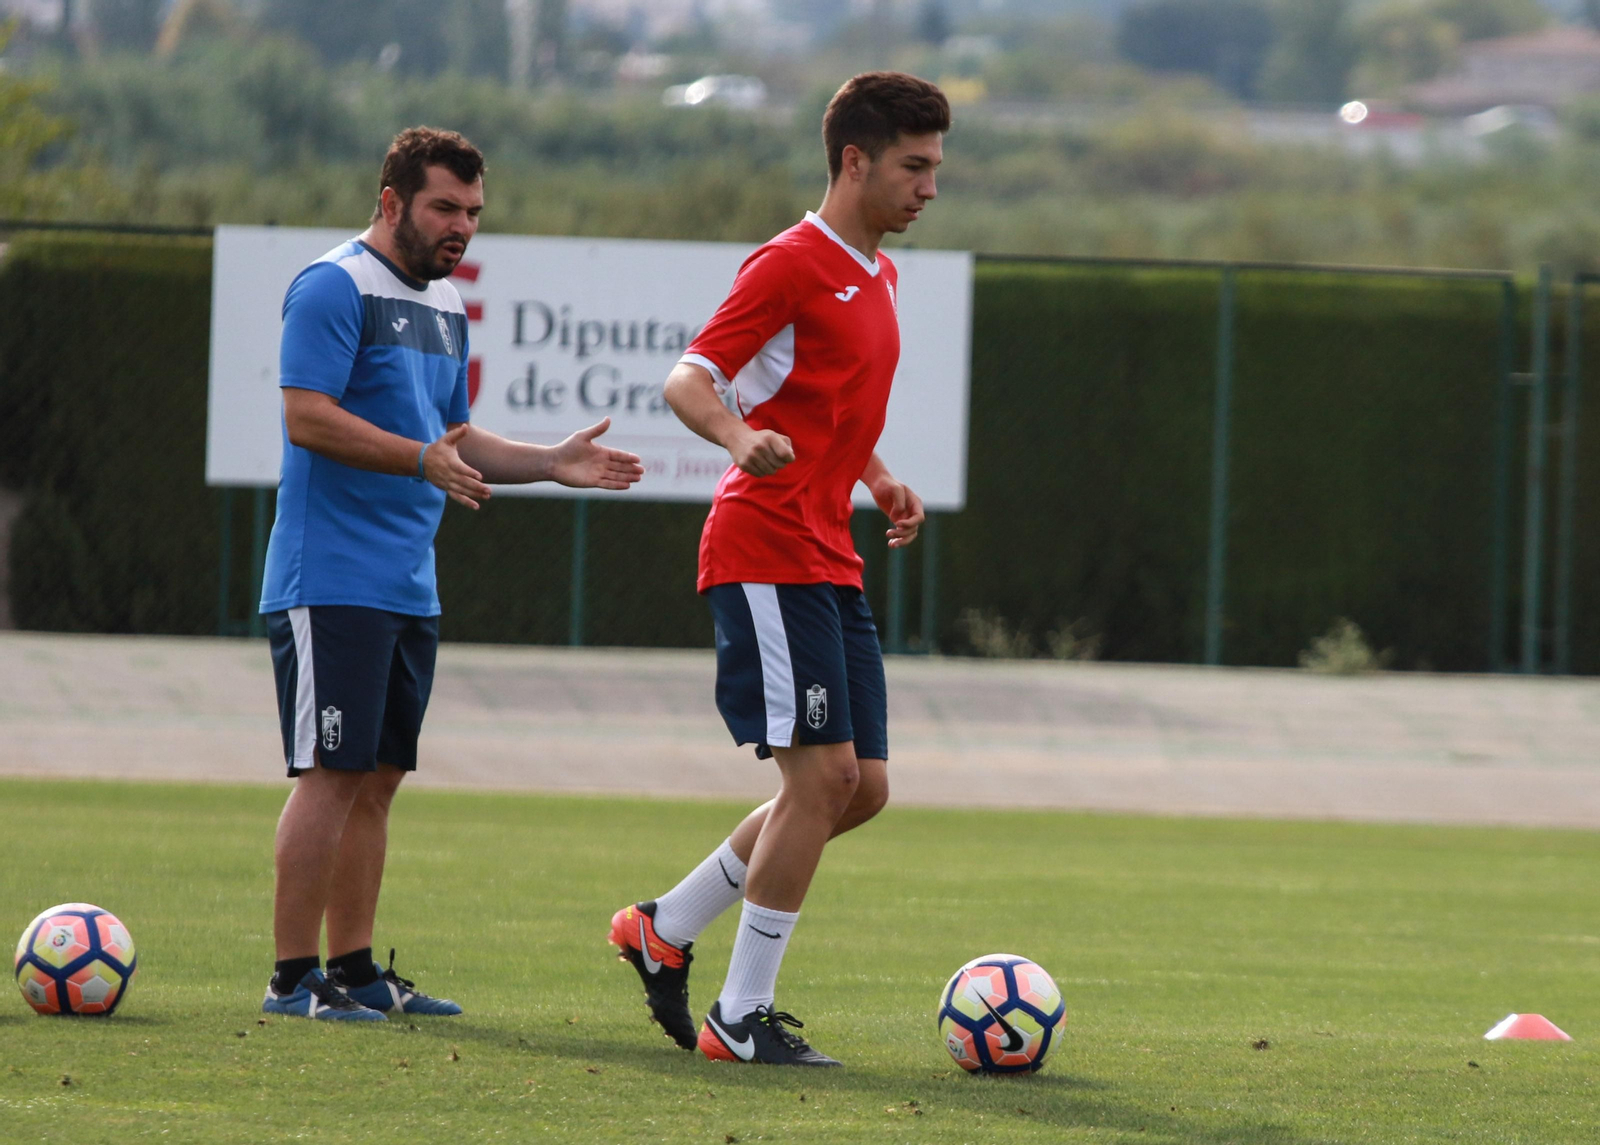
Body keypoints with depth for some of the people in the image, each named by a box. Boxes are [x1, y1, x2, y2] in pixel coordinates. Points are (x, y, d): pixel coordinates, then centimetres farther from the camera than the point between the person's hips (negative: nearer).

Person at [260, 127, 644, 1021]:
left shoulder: (445, 304, 18)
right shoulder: (334, 289, -10)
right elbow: (308, 416, -19)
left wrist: (550, 464, 11)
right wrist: (422, 458, -28)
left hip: (410, 586, 9)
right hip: (331, 577, -9)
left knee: (379, 778, 10)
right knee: (332, 773, -10)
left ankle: (354, 969, 15)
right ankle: (294, 976, -7)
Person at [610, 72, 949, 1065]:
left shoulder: (878, 277, 19)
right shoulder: (792, 265, -9)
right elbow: (689, 381, -15)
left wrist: (881, 483, 16)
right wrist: (743, 438, -35)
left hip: (831, 564, 9)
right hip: (766, 553, -9)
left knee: (860, 787, 7)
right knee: (822, 773, -13)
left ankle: (667, 929, 20)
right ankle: (742, 1017, -6)